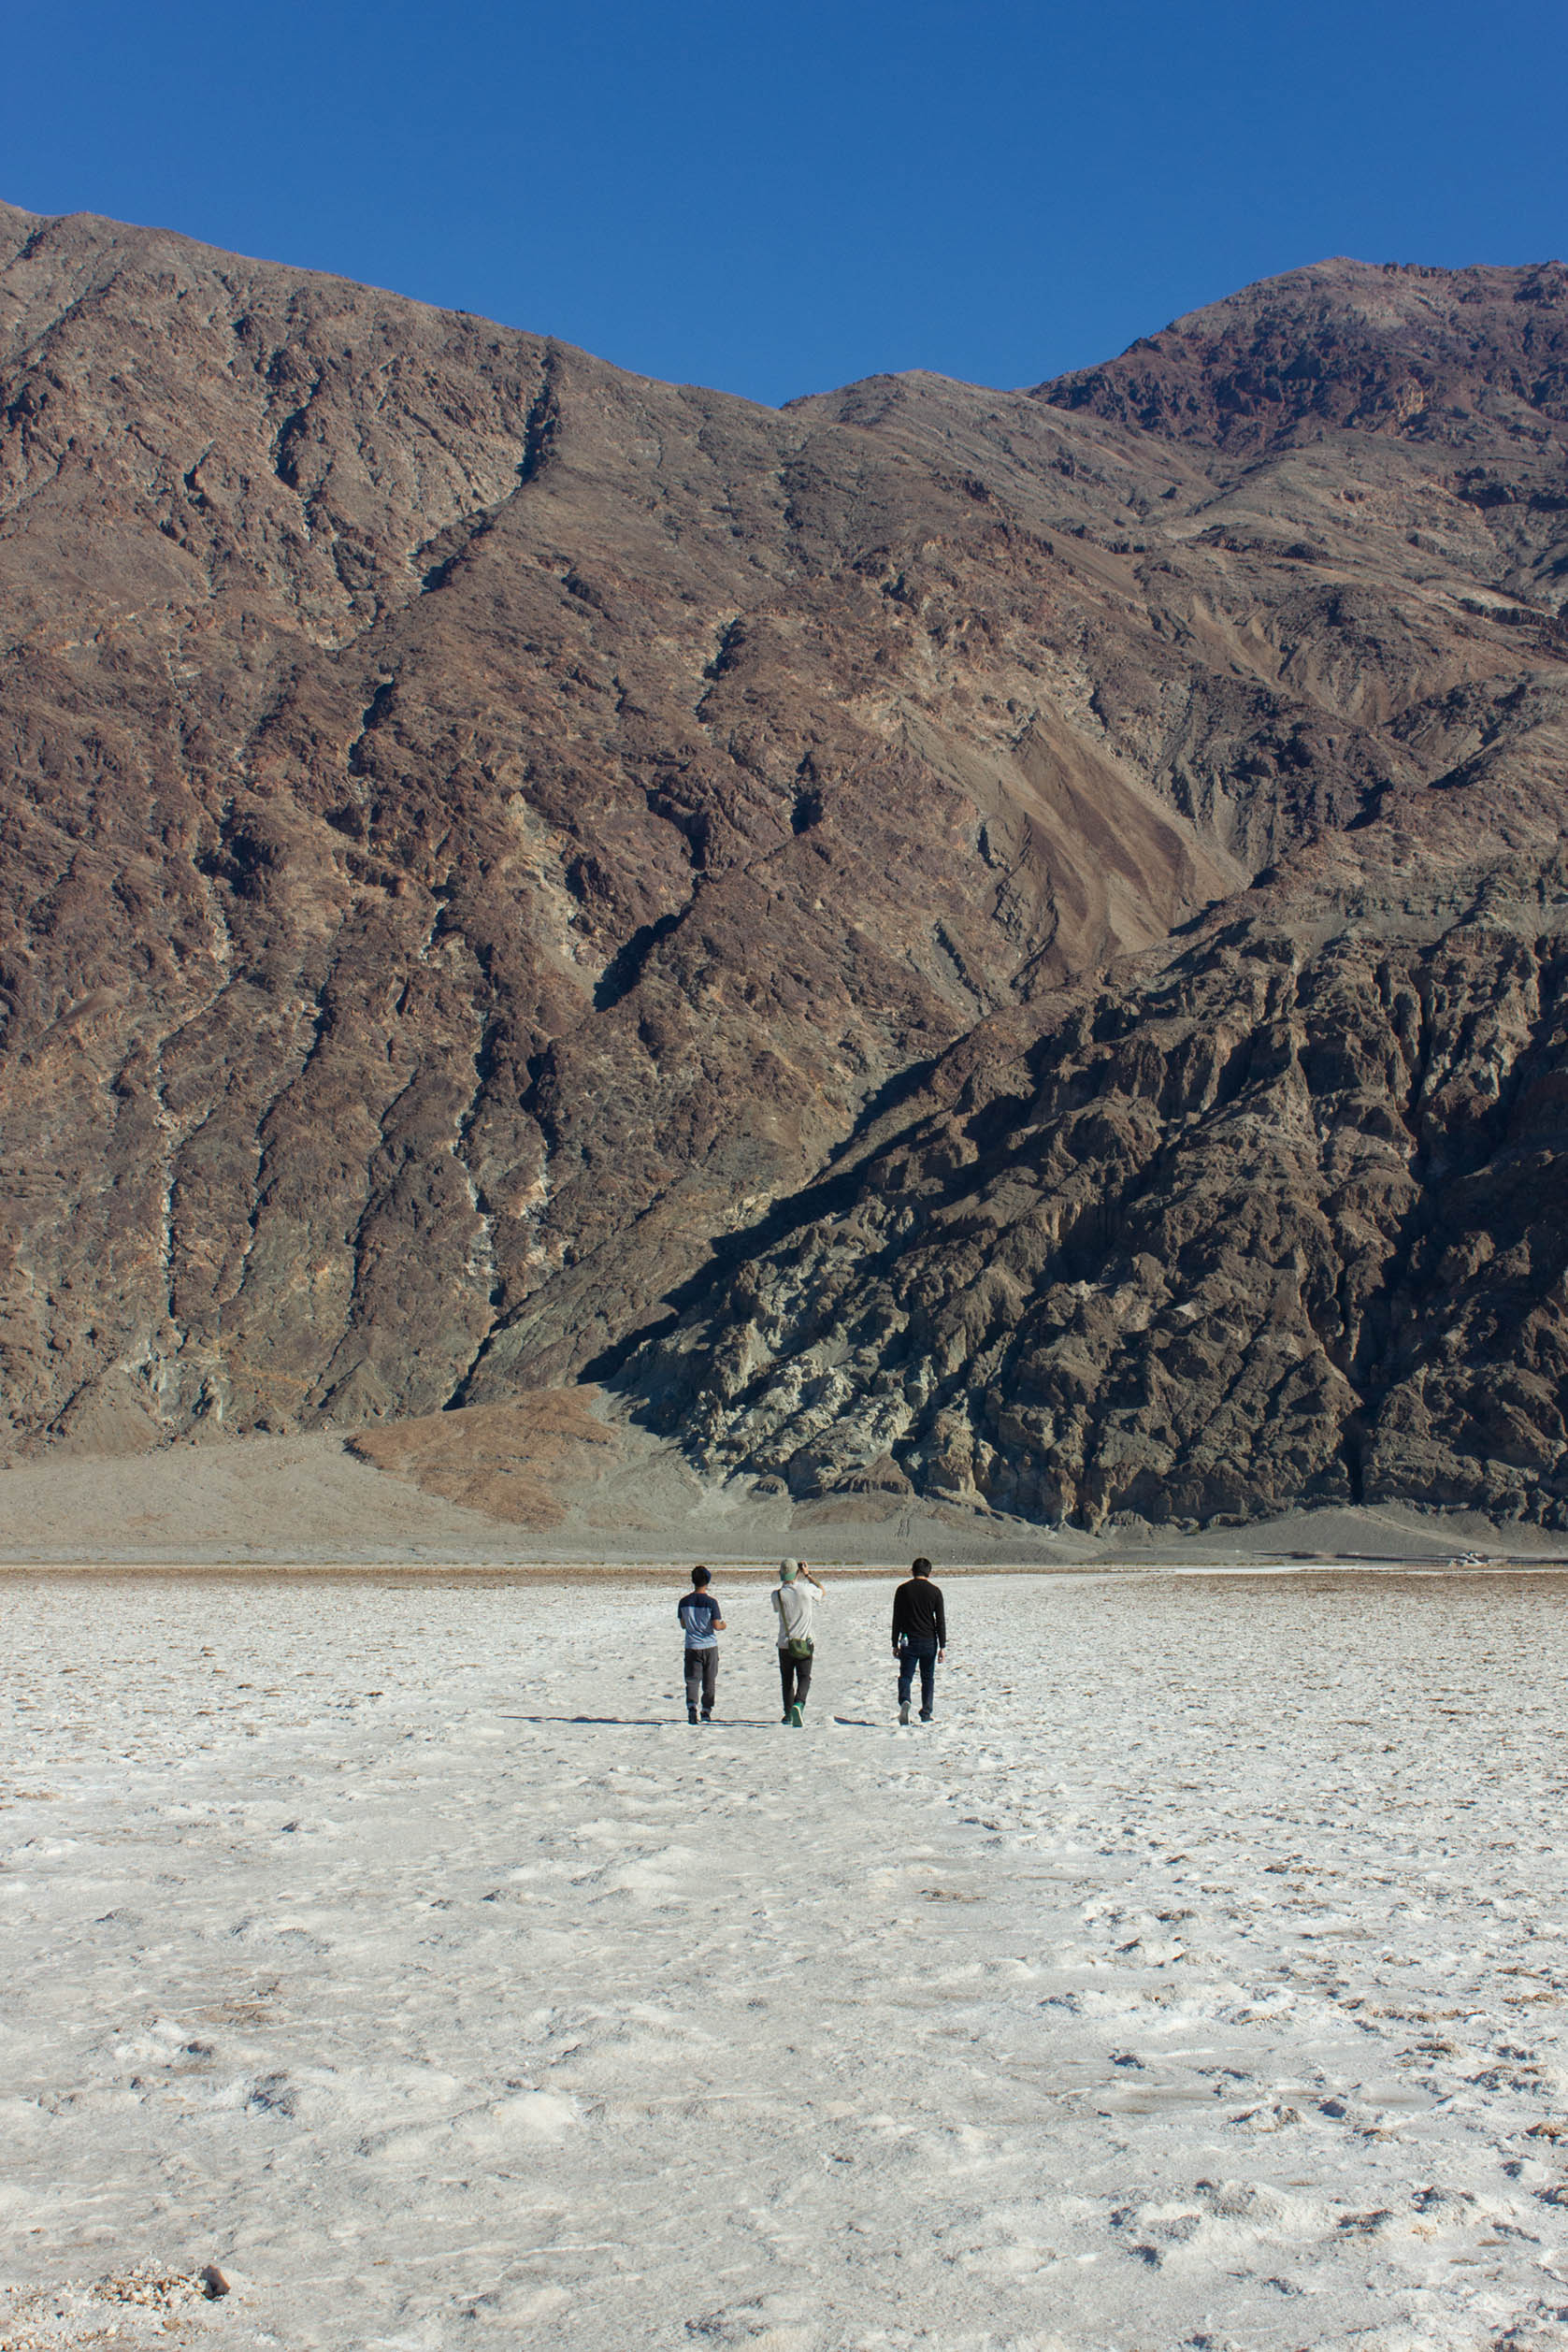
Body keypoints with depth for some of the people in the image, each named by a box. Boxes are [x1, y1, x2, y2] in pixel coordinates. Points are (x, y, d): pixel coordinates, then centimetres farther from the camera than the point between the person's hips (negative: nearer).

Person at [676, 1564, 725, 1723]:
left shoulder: (684, 1601, -2)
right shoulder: (711, 1602, -12)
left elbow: (683, 1624, 8)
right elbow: (716, 1626, -12)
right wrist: (723, 1625, 10)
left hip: (691, 1646, 2)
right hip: (710, 1646, -2)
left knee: (692, 1679, 3)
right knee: (709, 1680, 12)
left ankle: (691, 1706, -20)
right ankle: (706, 1711, 18)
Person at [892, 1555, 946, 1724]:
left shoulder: (903, 1589, 0)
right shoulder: (935, 1591, -1)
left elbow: (896, 1619, 1)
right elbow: (940, 1621, -2)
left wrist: (895, 1644, 7)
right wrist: (942, 1646, 1)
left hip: (908, 1641, 0)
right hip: (929, 1641, 0)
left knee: (905, 1676, 4)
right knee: (928, 1678, 12)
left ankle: (904, 1701, -23)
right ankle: (926, 1714, 10)